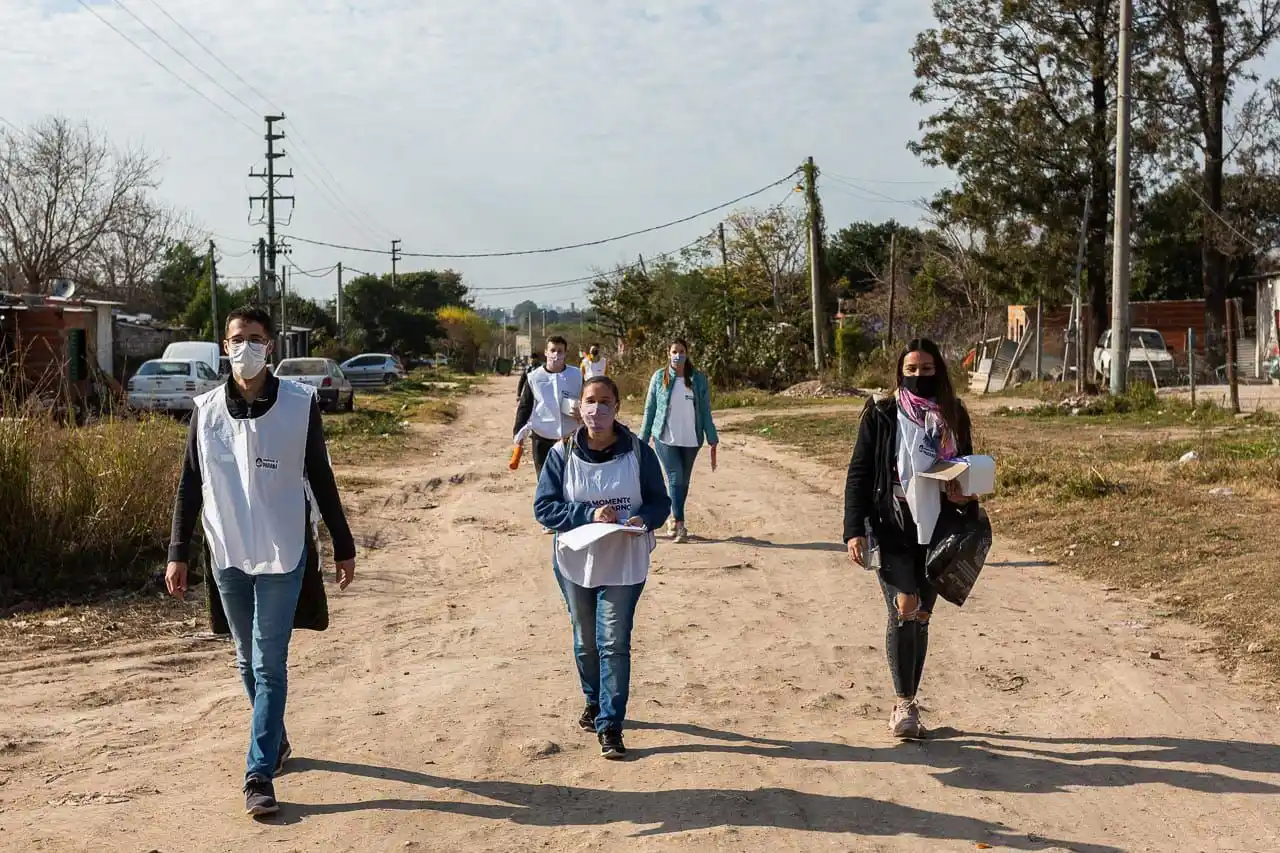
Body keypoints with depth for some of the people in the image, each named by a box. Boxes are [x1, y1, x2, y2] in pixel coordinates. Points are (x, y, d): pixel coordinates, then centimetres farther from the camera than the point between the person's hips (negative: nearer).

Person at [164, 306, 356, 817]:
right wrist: (178, 554, 2)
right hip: (228, 555, 3)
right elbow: (190, 485, 5)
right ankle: (275, 741, 35)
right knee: (248, 660, 15)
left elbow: (320, 479, 0)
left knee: (269, 664, -4)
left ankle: (259, 774, -1)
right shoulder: (206, 409, 1)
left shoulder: (299, 404, -6)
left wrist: (343, 546, 3)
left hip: (283, 554, -3)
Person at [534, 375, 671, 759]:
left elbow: (660, 501, -1)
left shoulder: (638, 451, -7)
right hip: (575, 563, 2)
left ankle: (610, 724, 5)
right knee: (585, 641, 17)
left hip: (625, 565, -2)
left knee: (614, 644, -3)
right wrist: (589, 514, -21)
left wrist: (644, 519, -24)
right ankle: (594, 701, 40)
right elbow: (543, 507, -8)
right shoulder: (563, 453, -6)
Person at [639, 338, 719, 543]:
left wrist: (712, 440, 1)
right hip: (665, 439, -2)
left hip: (691, 440, 2)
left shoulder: (699, 379, 2)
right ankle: (680, 525, -12)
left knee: (683, 481, 10)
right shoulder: (659, 378, 0)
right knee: (675, 477, -12)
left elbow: (705, 411, 4)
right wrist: (643, 440, 4)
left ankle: (674, 519, 28)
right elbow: (649, 410, 5)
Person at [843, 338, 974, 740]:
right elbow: (858, 474, -3)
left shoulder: (953, 417, 7)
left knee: (921, 617, 9)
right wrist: (854, 531, -11)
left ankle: (907, 706, 21)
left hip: (935, 532, 4)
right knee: (904, 609, -17)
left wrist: (964, 495, -6)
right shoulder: (881, 415, -2)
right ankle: (904, 704, -7)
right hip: (891, 529, -3)